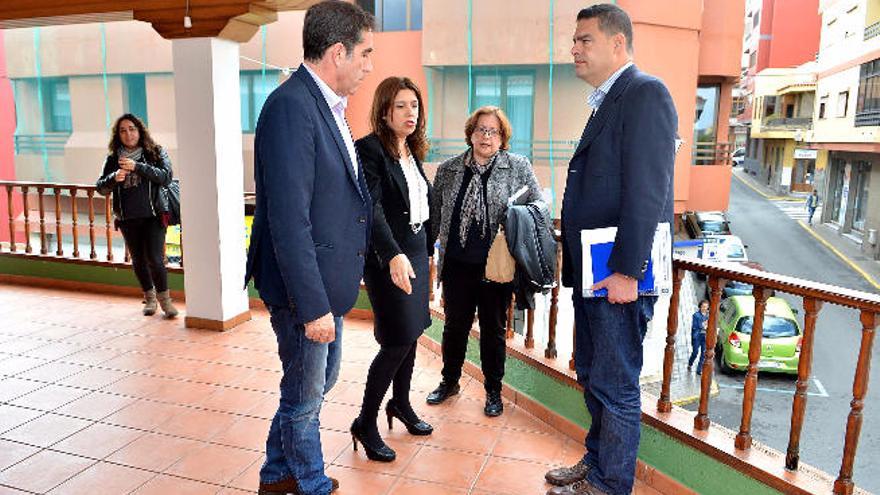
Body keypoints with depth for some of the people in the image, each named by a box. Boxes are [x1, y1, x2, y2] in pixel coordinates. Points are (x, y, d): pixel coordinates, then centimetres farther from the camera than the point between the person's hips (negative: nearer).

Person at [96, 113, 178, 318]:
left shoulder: (156, 152, 1)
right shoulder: (113, 159, 7)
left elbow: (166, 177, -13)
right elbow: (101, 187, 6)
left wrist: (137, 167, -22)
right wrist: (114, 178, -16)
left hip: (153, 215, -3)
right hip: (127, 218, 3)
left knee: (154, 258, -12)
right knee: (138, 260, 11)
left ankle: (164, 297, 8)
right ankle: (150, 297, 29)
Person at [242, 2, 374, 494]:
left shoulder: (328, 106, 8)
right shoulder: (291, 106, -22)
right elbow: (289, 220, -25)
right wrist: (313, 306, -23)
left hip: (327, 283, 10)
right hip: (304, 288, -10)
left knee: (321, 380, 25)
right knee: (305, 395, 12)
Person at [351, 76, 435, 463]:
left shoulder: (412, 152, 11)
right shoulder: (369, 149, -14)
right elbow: (372, 209, -25)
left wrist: (427, 251, 15)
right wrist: (394, 255, -37)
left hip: (417, 251, 8)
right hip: (387, 257, -8)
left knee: (412, 332, 15)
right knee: (397, 340, -7)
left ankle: (400, 403, 34)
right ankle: (365, 423, 10)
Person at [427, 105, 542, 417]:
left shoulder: (518, 167, 0)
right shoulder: (448, 170, 7)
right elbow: (434, 213, 12)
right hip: (457, 264, 2)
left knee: (494, 329, 11)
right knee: (455, 325, 14)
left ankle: (493, 391, 29)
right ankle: (450, 381, 35)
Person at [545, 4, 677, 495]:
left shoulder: (645, 93, -11)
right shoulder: (607, 101, 18)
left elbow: (646, 190, -20)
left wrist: (627, 271, -23)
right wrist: (577, 266, 16)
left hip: (618, 274, -10)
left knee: (615, 386, 4)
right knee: (592, 375, 20)